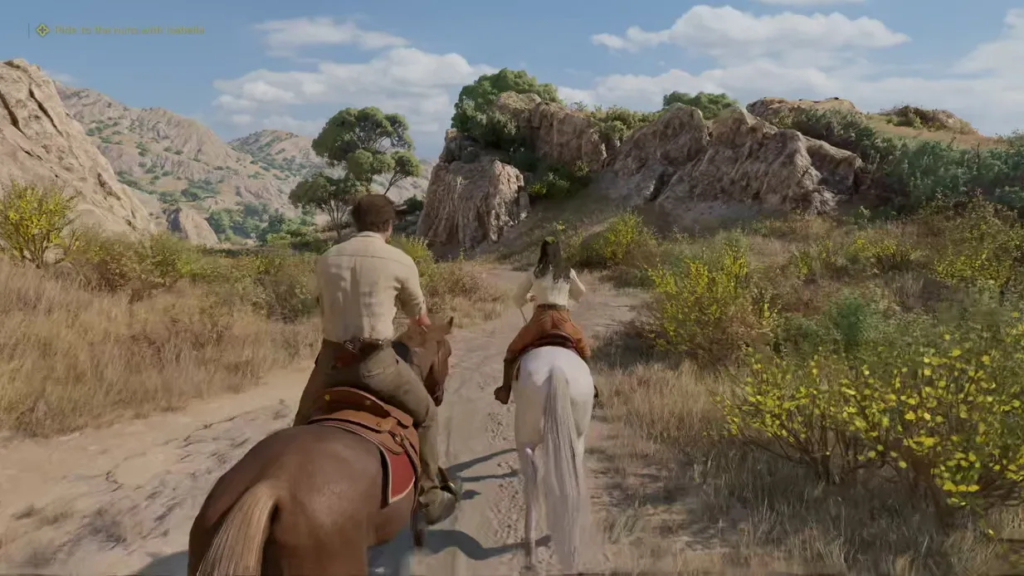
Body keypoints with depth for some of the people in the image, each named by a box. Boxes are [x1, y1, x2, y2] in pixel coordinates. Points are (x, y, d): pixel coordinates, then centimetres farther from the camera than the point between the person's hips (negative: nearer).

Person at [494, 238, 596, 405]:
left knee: (513, 351, 14)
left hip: (541, 319, -1)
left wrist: (528, 299, 35)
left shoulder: (535, 273, 7)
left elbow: (517, 298, 14)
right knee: (583, 348, 29)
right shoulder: (568, 273, 9)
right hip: (563, 320, 2)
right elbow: (581, 293, 24)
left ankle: (505, 389, 2)